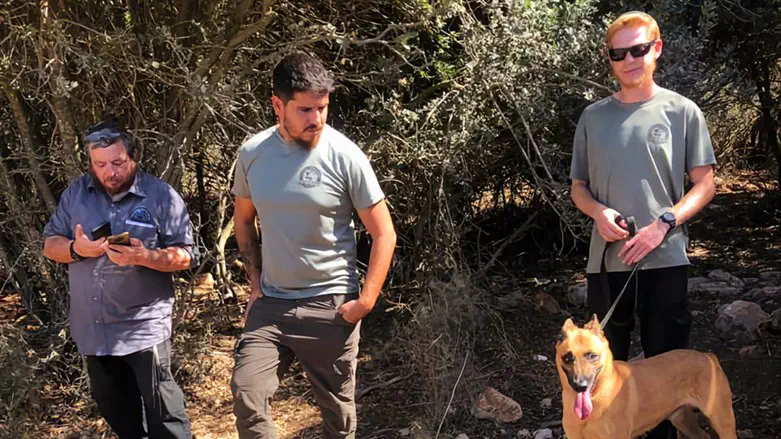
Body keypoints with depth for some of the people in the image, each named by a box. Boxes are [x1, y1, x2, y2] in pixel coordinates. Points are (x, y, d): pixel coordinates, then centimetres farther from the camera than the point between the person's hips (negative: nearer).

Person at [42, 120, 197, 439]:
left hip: (144, 326, -5)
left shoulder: (162, 196, -8)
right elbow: (50, 245, 8)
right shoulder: (75, 193, 5)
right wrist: (76, 249, -15)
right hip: (93, 327, 5)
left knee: (162, 413, -3)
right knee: (113, 406, 19)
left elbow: (185, 256, -9)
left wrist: (143, 257, -27)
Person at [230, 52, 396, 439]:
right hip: (270, 303, 3)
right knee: (246, 397, -8)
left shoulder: (344, 157, -12)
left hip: (330, 305, -3)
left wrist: (366, 301, -12)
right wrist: (255, 280, 9)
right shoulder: (252, 153, -1)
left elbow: (384, 235, -7)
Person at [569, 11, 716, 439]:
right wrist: (598, 211, -8)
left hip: (665, 259, -2)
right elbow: (578, 187, 13)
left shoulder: (682, 112, 0)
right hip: (607, 258, 2)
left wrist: (662, 224, -13)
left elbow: (704, 185, 1)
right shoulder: (593, 117, 7)